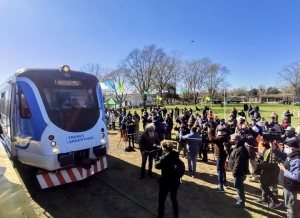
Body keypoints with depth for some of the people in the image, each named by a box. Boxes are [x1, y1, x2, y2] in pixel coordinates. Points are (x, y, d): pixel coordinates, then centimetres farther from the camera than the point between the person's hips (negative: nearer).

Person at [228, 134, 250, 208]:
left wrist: (235, 172, -24)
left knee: (238, 186, 4)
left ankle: (241, 202, 18)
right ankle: (241, 197, 44)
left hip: (239, 172, -11)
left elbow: (238, 163, -30)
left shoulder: (240, 150, -29)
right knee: (239, 186, 26)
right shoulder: (238, 147, 7)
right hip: (239, 171, 11)